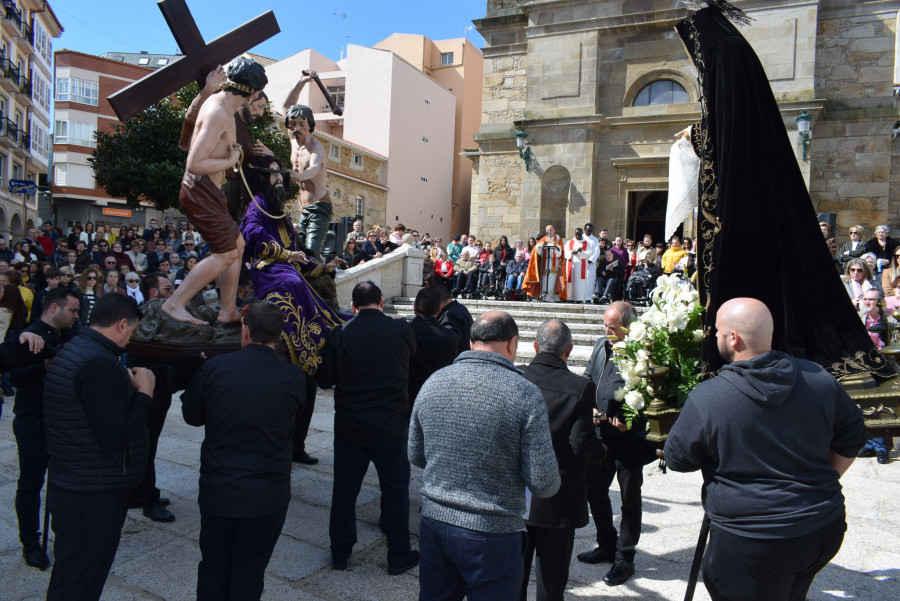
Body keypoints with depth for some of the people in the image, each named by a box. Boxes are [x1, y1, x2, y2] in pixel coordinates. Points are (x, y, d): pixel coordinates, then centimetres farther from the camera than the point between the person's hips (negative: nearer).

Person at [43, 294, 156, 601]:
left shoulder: (72, 350, 8)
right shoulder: (100, 364, -24)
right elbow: (119, 438, -26)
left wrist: (127, 384, 6)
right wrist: (144, 391, -16)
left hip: (70, 487, 10)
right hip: (94, 497, -10)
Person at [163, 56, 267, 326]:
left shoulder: (218, 101, 11)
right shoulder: (218, 113, -21)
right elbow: (194, 164, -27)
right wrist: (230, 161, -14)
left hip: (207, 191, 11)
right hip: (200, 190, -11)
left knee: (237, 244, 14)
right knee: (226, 253, -10)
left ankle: (228, 310, 19)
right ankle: (175, 303, -4)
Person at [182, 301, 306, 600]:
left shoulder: (213, 368, -12)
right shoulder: (294, 377, -14)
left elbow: (192, 416, 4)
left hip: (217, 490, 1)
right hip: (267, 495, -1)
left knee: (213, 567, 20)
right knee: (248, 574, 13)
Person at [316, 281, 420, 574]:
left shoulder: (340, 333, -9)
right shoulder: (402, 330, -10)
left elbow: (324, 380, -2)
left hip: (349, 428, 1)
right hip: (391, 427, -1)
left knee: (344, 490, 15)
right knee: (396, 491, 13)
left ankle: (340, 553, 29)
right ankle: (399, 556, 24)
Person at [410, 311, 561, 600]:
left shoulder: (432, 383, -3)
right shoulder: (526, 394, -17)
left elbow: (415, 455, 9)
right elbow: (544, 484, -15)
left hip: (433, 524, 5)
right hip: (492, 534, -4)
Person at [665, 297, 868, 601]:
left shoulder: (705, 399, -20)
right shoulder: (819, 379, -5)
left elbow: (676, 459, -6)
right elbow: (851, 442, 8)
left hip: (751, 545, -5)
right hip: (825, 530, 6)